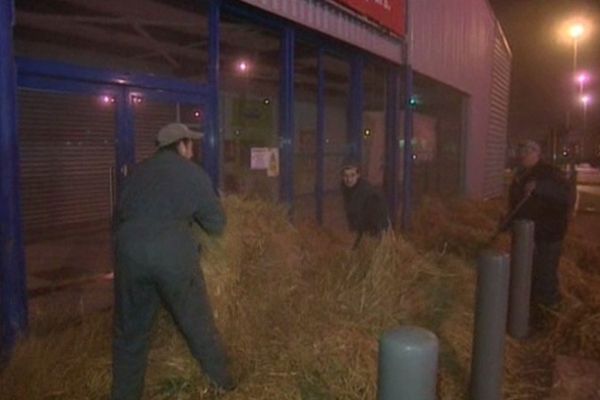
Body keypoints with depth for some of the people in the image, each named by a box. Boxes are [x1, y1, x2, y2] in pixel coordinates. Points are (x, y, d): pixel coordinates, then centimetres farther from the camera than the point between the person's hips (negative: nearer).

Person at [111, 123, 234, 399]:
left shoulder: (138, 172, 20)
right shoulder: (193, 173, 8)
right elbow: (217, 224, 11)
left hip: (130, 251, 3)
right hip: (173, 254, -3)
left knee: (130, 331, 16)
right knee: (198, 323, 13)